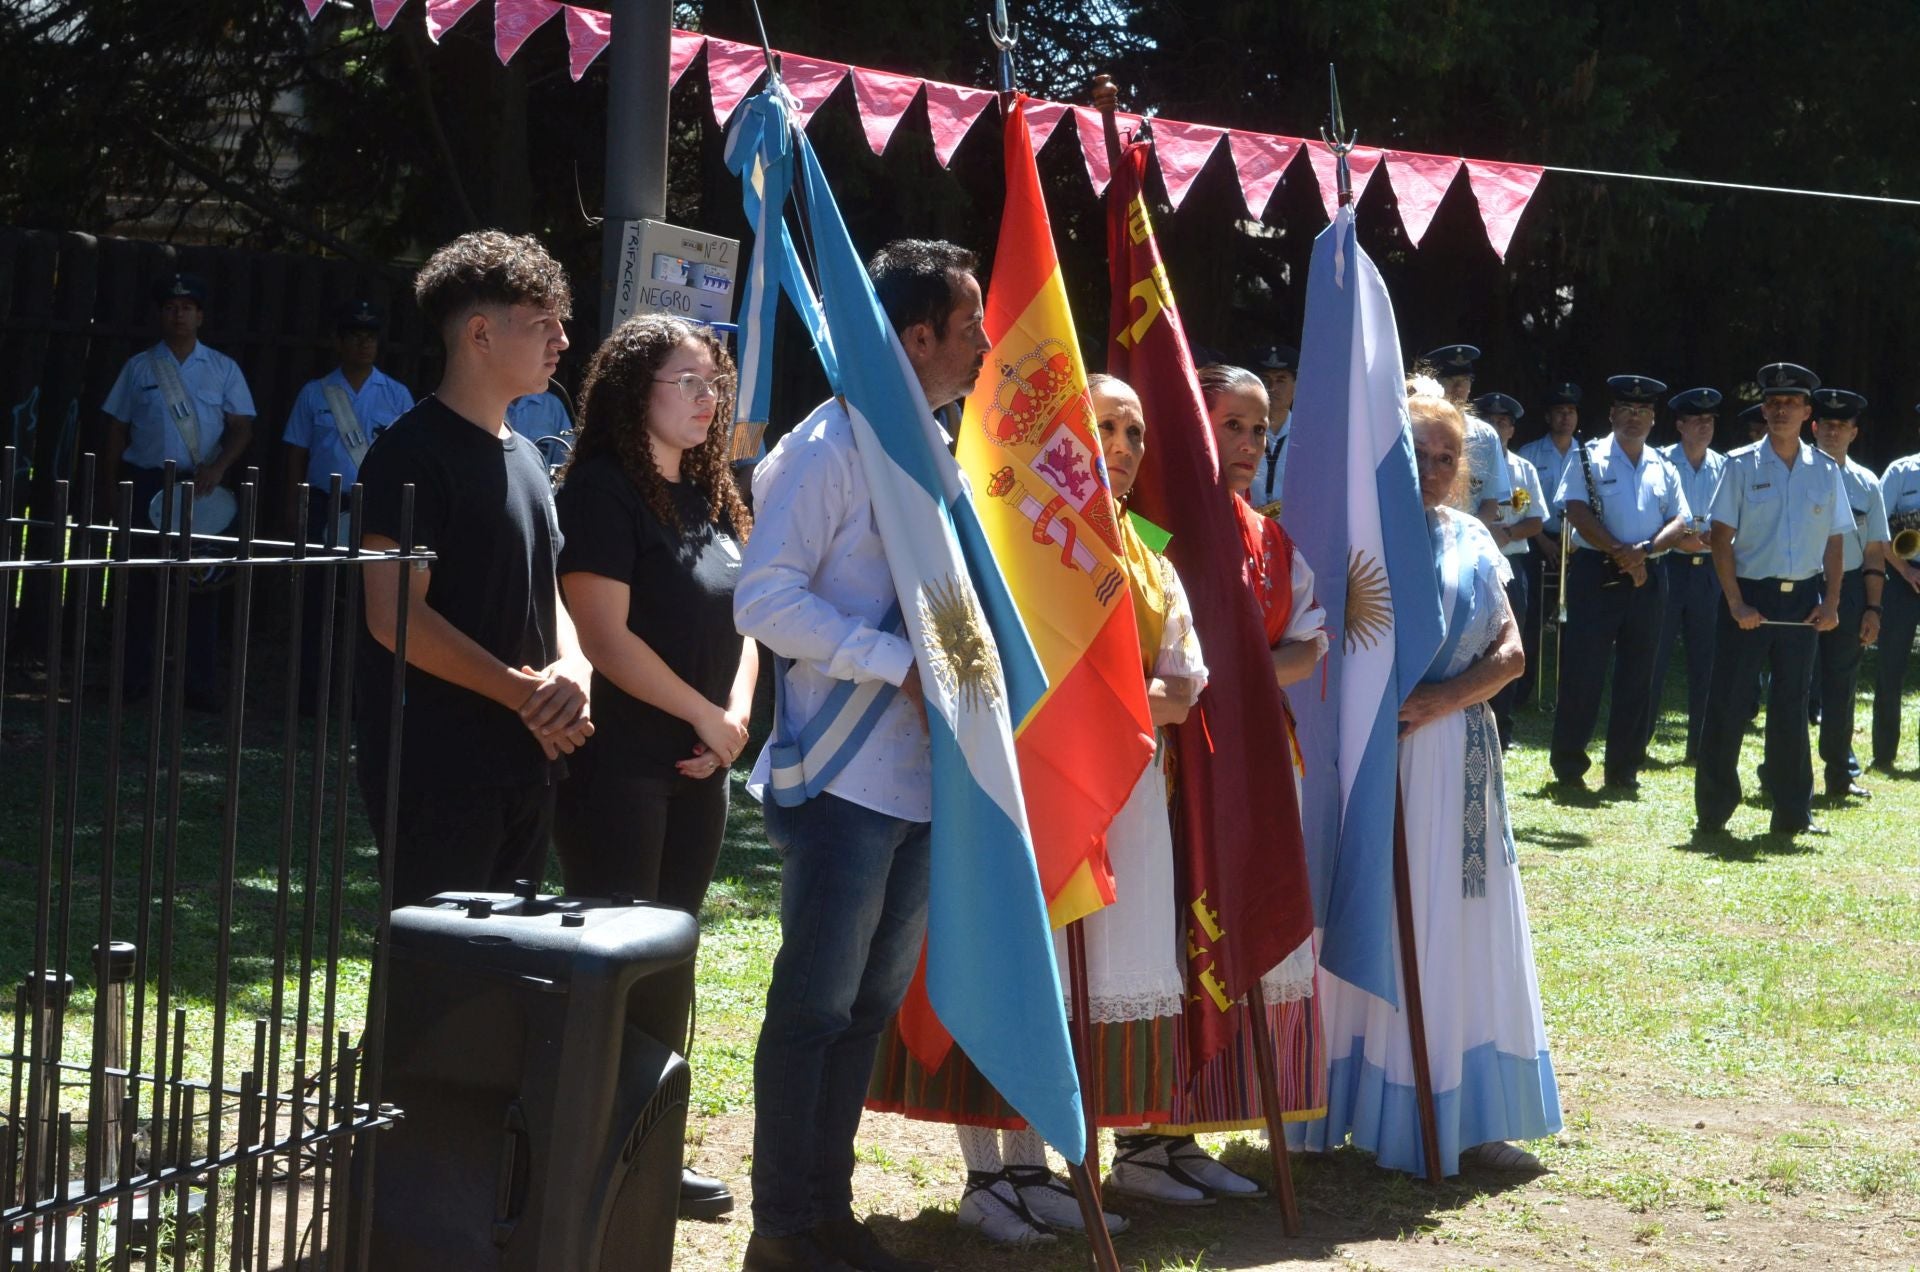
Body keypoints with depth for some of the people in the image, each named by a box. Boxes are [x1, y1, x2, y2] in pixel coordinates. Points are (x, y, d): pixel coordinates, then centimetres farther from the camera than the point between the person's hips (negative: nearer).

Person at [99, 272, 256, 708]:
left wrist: (218, 466, -15)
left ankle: (200, 684, 3)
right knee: (140, 581, 3)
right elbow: (117, 429, 8)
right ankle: (135, 677, 11)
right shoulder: (139, 367, 7)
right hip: (147, 483, 0)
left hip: (200, 486, 0)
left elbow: (242, 427, 2)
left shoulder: (223, 369, 6)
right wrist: (109, 487, 3)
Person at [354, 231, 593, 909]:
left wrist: (572, 669, -2)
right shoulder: (413, 453, -11)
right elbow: (396, 617, -18)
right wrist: (526, 694, -16)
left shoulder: (523, 457, 16)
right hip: (437, 771, -8)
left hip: (525, 763, 8)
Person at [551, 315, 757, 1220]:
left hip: (695, 767, 8)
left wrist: (736, 716, -2)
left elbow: (738, 620, 16)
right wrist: (705, 715, -12)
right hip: (619, 762, -8)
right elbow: (605, 635, -18)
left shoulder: (711, 498, 14)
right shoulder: (603, 491, -11)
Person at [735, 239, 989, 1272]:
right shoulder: (834, 445, -11)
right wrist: (901, 664, -20)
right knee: (815, 1008, -2)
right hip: (845, 781, -8)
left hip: (922, 778, 8)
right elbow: (765, 598, -18)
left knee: (869, 1007, 13)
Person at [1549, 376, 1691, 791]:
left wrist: (1646, 550, -13)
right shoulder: (1590, 459, 1)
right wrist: (1620, 553, -16)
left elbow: (1678, 522, 7)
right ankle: (1568, 766, 2)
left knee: (1637, 675, 6)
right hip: (1596, 574, -4)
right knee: (1583, 669, -5)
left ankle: (1623, 768, 12)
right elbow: (1576, 512, -10)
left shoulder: (1663, 469, 13)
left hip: (1647, 578, 4)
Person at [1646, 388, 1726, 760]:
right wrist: (1677, 538, -18)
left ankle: (1701, 744, 14)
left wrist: (1712, 537, -13)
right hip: (1670, 566, -3)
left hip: (1710, 570, 3)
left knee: (1705, 659, 7)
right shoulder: (1661, 462, -2)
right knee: (1655, 656, -3)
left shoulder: (1723, 467, 8)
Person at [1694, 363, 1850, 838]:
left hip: (1802, 601, 2)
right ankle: (1712, 812, 6)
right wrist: (1737, 604, -11)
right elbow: (1722, 538, -4)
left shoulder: (1825, 471, 7)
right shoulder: (1741, 466, -1)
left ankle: (1792, 813, 16)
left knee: (1791, 709, 8)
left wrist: (1831, 602, -2)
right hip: (1750, 594, -2)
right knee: (1729, 705, -2)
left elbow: (1833, 542, 9)